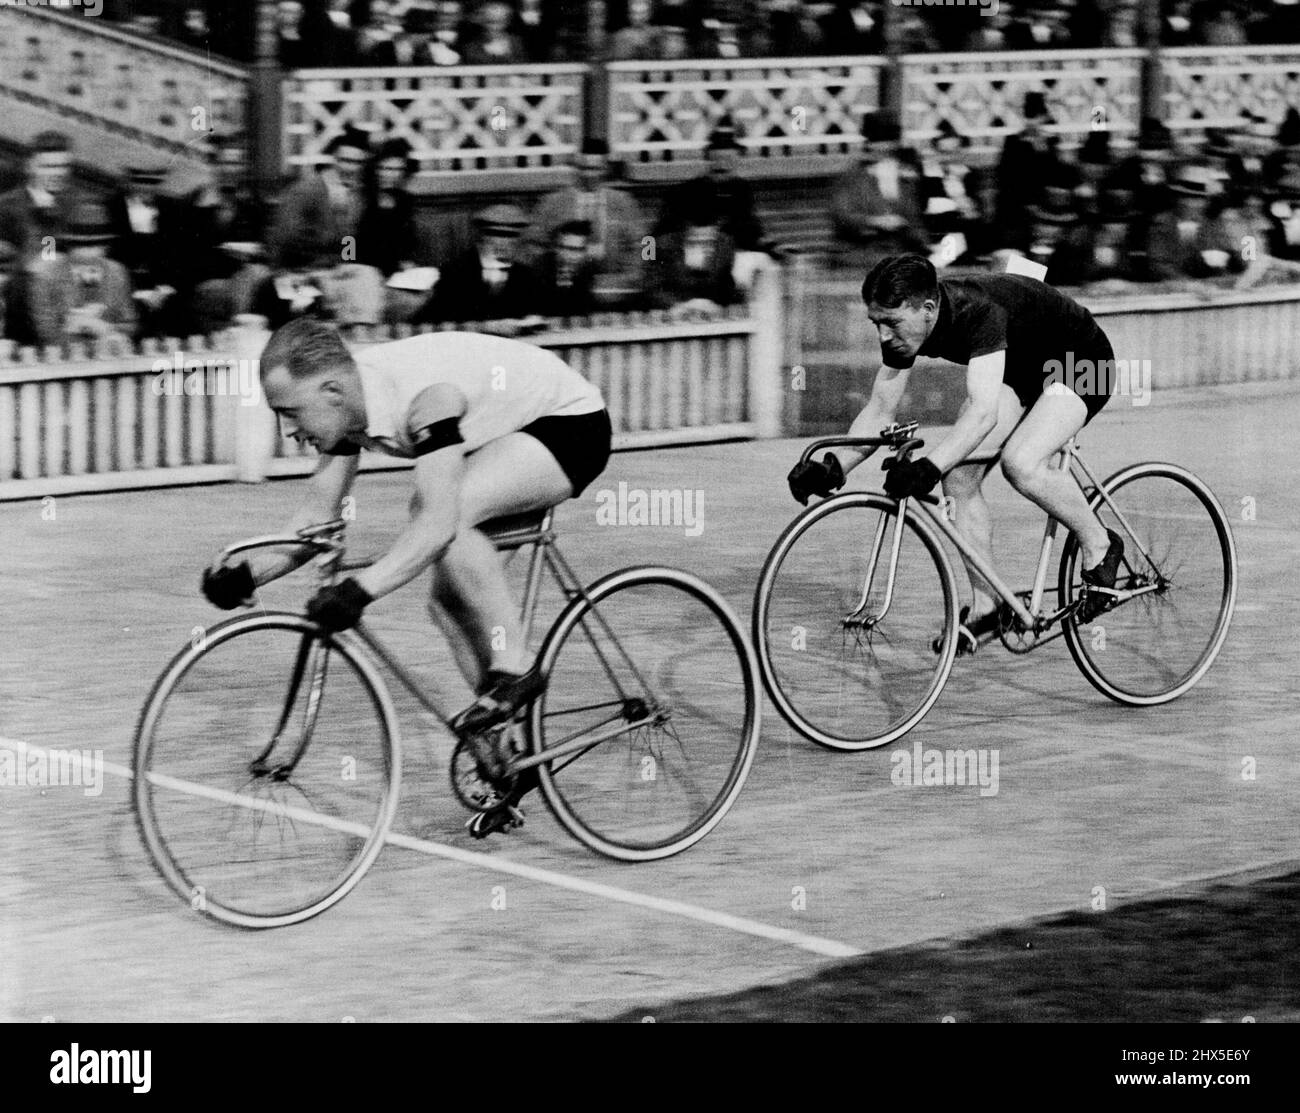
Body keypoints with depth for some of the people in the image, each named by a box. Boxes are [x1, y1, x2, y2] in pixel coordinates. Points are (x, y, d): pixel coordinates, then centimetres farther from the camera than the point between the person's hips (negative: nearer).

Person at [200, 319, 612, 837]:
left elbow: (438, 523, -43)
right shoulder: (347, 401, -10)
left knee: (450, 506, -32)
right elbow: (318, 515, -2)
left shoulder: (424, 396, -36)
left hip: (572, 424, -9)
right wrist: (248, 574, -16)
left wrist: (359, 591, -51)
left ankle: (514, 669, -16)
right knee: (448, 600, 1)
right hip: (507, 434, 9)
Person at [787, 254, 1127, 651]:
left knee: (1020, 463, -30)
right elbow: (880, 408, -9)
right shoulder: (902, 324, -16)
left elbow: (983, 410, -49)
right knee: (958, 477, -8)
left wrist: (929, 468, -61)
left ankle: (1099, 547, -5)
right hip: (1019, 370, 8)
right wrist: (832, 468, -23)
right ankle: (987, 608, 4)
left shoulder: (978, 312, -39)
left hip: (1082, 364, -8)